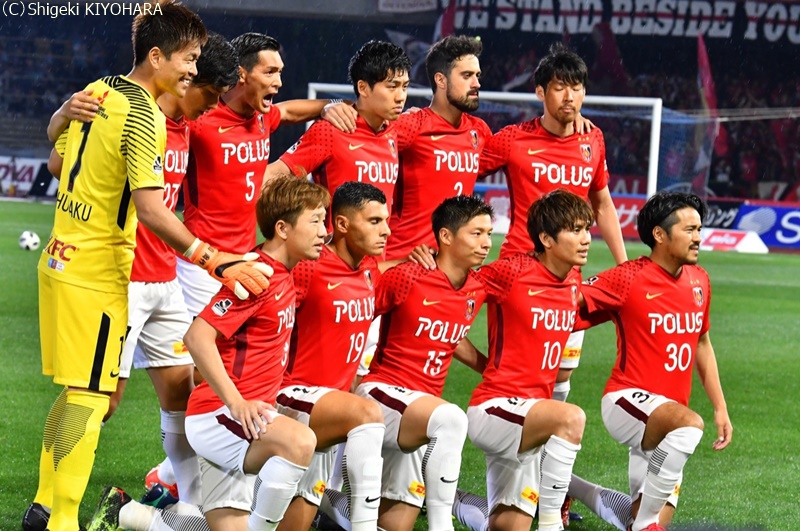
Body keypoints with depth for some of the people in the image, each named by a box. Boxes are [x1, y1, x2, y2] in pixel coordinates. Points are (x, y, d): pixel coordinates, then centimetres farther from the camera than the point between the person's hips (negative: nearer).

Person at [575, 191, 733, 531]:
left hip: (666, 419, 7)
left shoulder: (699, 281, 7)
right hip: (628, 401, -7)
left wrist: (720, 408, 17)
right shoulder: (629, 279, -12)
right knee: (689, 424, -38)